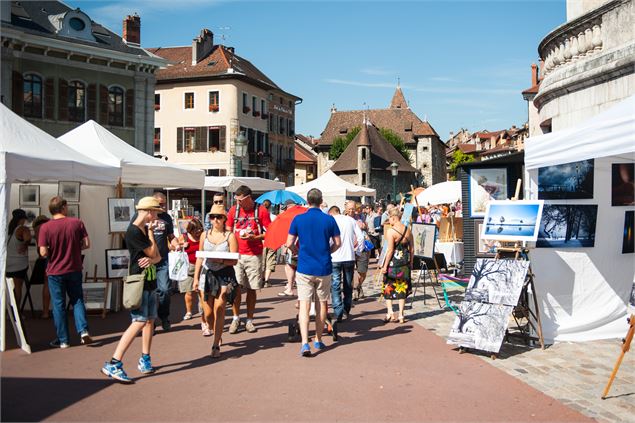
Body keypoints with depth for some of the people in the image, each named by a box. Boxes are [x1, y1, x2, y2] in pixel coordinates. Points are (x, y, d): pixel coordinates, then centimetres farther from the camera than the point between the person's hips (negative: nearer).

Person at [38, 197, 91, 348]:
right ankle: (83, 330, -1)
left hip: (55, 272, -1)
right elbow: (86, 244, -4)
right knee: (77, 300, 16)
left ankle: (63, 340, 15)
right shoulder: (77, 223, -6)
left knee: (59, 305, 9)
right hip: (74, 270, 2)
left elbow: (43, 252, -14)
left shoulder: (45, 227, -12)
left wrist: (54, 251, 7)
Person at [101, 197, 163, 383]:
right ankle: (113, 364, -13)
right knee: (139, 322, -14)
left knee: (150, 320, 10)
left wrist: (151, 260, -12)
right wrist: (151, 232, -4)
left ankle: (145, 359, 21)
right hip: (139, 282, -9)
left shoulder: (146, 230, 14)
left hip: (150, 282, 9)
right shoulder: (133, 232, -15)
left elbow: (158, 256, 10)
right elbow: (152, 252, -13)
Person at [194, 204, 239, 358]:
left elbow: (234, 260, -5)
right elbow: (199, 258, 14)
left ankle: (216, 345, 1)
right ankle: (215, 333, 34)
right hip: (207, 274, 3)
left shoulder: (230, 236, -2)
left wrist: (221, 260, -23)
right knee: (208, 312, 4)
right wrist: (196, 278, 11)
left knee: (219, 309, -9)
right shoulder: (205, 235, 9)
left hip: (224, 275, -3)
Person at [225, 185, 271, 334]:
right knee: (236, 287, -3)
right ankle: (236, 319, 10)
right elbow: (228, 231, 11)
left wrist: (255, 237, -16)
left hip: (254, 255, -1)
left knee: (251, 289, 5)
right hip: (236, 254, 2)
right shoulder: (234, 210, 5)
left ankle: (249, 320, 16)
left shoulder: (261, 211, -2)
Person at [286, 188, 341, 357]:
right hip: (324, 268, 1)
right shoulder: (329, 219, -2)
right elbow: (337, 243, 3)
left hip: (304, 268, -1)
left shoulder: (298, 219, -4)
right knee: (322, 304, 15)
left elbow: (289, 244, -3)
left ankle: (305, 343, -14)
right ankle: (318, 340, 25)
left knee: (304, 305, -2)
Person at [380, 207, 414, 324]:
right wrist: (411, 262, 18)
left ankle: (390, 312, -2)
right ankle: (401, 315, 13)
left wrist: (385, 266, -11)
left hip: (393, 262, -5)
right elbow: (412, 248, 8)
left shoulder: (391, 231, -14)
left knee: (388, 288, 10)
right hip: (405, 262, 5)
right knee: (402, 288, 11)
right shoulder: (408, 230, 4)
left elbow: (390, 250, -16)